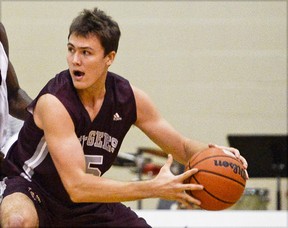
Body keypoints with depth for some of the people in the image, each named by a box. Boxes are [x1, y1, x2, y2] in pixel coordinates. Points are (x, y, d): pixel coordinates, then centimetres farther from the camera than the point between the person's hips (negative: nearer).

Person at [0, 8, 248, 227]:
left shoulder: (129, 98, -12)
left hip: (87, 201, 6)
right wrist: (154, 188, -41)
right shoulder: (54, 102, -30)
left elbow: (183, 148, 1)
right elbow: (76, 186, -37)